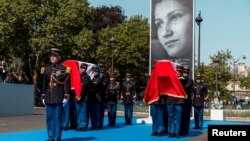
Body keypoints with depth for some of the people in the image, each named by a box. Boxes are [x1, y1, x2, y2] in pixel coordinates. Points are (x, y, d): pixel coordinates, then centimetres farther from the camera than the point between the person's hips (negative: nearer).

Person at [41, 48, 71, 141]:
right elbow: (44, 83, 16)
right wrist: (43, 96, 13)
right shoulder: (46, 69, 11)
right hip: (49, 98, 5)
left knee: (58, 118, -1)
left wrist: (66, 96, -9)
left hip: (59, 98, -5)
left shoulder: (64, 69, -2)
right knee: (49, 118, 7)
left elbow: (67, 83, -5)